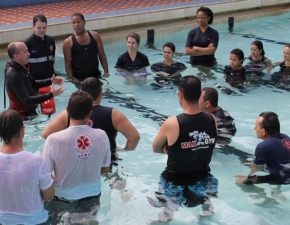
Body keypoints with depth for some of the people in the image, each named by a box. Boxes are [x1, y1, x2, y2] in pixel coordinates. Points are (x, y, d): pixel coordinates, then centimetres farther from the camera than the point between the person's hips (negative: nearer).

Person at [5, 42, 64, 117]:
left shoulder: (20, 68, 1)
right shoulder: (14, 75, -29)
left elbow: (32, 83, 17)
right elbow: (27, 100, -33)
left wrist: (50, 81, 3)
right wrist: (51, 95, -33)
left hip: (29, 111, 9)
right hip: (24, 114, -9)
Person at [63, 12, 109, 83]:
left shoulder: (95, 36, 1)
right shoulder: (68, 42, -5)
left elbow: (102, 55, 5)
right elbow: (68, 63, -5)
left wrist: (106, 71, -4)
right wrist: (72, 78, -16)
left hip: (95, 75, 2)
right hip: (78, 78, -2)